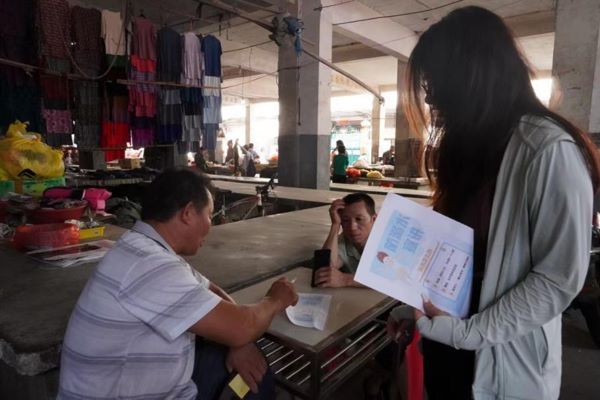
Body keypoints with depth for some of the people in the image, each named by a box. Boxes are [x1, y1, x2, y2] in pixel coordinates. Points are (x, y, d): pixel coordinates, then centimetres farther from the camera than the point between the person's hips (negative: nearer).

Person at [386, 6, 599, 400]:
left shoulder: (549, 151, -19)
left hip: (503, 363, -6)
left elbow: (560, 278, -19)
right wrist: (414, 305, 2)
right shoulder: (469, 145, 5)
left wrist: (468, 332, -19)